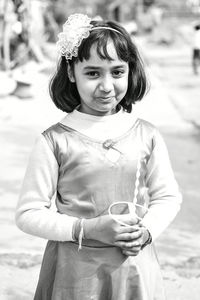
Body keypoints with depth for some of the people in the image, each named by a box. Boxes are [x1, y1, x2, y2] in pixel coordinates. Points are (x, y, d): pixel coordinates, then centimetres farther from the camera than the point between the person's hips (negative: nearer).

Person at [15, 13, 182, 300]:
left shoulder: (146, 135, -2)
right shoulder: (54, 141, -10)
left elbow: (168, 196, 7)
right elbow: (28, 214, -8)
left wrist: (146, 231, -11)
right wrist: (87, 229, -18)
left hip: (136, 268, 2)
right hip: (75, 273, -2)